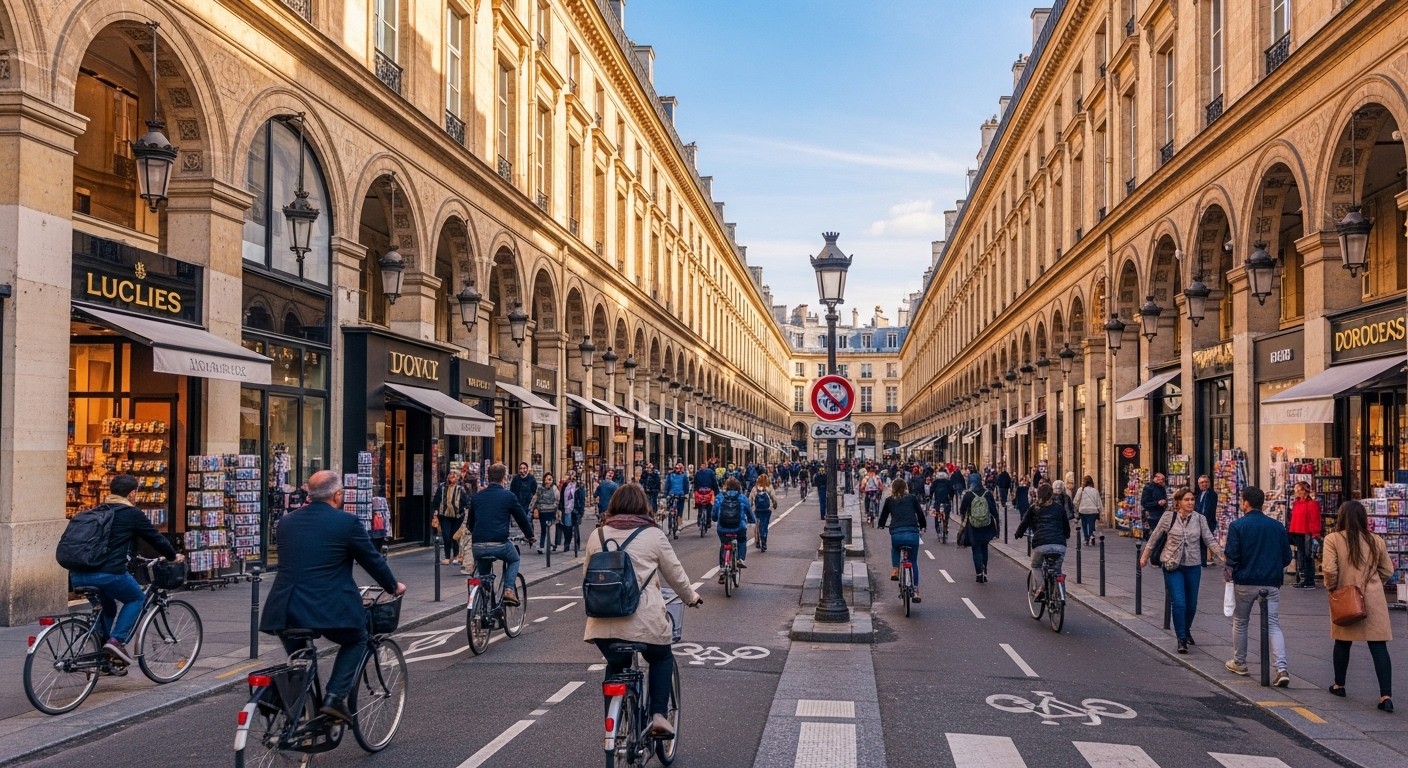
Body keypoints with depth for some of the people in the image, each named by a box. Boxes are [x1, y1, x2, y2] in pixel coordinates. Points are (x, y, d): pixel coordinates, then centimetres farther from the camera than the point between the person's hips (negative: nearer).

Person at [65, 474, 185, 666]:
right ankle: (117, 640, -1)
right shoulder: (132, 514, 3)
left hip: (78, 575, 7)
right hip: (108, 573, -7)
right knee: (137, 599, 17)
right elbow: (155, 537, 11)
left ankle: (104, 655, 26)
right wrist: (174, 556, 28)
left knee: (107, 606, 28)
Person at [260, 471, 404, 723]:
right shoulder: (347, 522, -4)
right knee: (356, 640, 23)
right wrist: (394, 586, 24)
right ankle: (335, 697, 7)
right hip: (328, 611, -4)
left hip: (285, 613, 5)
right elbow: (372, 560, 6)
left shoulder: (286, 522, 12)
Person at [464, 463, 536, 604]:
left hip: (478, 546, 3)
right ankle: (509, 590, 8)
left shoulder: (477, 496, 12)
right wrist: (530, 536, 27)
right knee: (514, 560, 28)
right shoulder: (508, 496, 0)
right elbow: (522, 518, 9)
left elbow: (470, 523, 22)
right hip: (499, 545, -3)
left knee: (482, 576, 29)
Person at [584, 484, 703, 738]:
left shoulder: (597, 535, 10)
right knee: (662, 659, 25)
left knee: (615, 665, 27)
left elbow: (586, 574, 20)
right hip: (644, 620, -2)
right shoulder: (653, 535, 2)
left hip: (604, 622, 3)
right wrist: (690, 597, 28)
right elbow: (675, 574, 9)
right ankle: (658, 715, 12)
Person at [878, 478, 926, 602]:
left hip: (896, 534, 0)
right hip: (913, 533, 0)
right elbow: (920, 514, 15)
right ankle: (916, 590, 11)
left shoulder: (889, 500, 12)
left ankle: (895, 570, 18)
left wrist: (880, 525, 42)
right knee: (913, 562, 16)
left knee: (895, 549, 36)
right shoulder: (912, 498, 12)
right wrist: (923, 526, 34)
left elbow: (883, 516, 20)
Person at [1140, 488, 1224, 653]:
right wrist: (1144, 556, 10)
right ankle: (1181, 639, 0)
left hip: (1193, 566, 3)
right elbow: (1154, 538, 4)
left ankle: (1186, 631, 39)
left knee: (1191, 604, 13)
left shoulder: (1199, 519, -2)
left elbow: (1209, 540, -2)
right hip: (1172, 565, -3)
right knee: (1179, 603, -11)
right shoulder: (1168, 518, -6)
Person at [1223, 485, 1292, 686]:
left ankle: (1239, 663, 29)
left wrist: (1226, 560, 8)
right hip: (1271, 583, 2)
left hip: (1245, 582, -2)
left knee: (1240, 622, 17)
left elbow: (1231, 557, -15)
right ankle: (1281, 668, -14)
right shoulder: (1278, 526, 3)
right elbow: (1287, 558, 7)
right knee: (1274, 625, 2)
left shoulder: (1237, 526, -10)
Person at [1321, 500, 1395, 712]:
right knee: (1379, 646, 0)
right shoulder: (1376, 540, 1)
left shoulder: (1333, 539, -9)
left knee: (1342, 642, 17)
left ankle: (1339, 685, 29)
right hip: (1374, 599, 1)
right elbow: (1387, 571, 8)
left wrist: (1331, 587, 2)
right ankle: (1386, 695, -7)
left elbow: (1329, 569, -16)